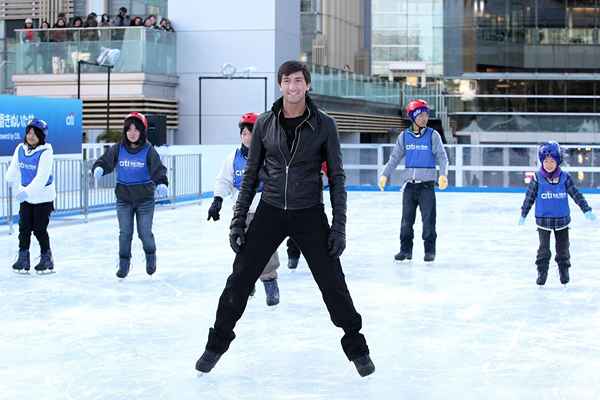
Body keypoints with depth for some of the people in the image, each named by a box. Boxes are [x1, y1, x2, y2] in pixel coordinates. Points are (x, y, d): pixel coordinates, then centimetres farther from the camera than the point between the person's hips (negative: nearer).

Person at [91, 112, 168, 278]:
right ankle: (124, 264, 17)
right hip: (124, 198, 2)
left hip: (145, 199, -2)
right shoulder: (118, 149, -1)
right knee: (125, 233, 3)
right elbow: (105, 161, 1)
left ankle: (150, 256, 28)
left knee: (145, 233, -1)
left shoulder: (148, 150, -8)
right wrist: (98, 169, -21)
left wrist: (161, 184, -33)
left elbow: (158, 170, -15)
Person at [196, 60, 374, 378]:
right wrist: (238, 220, 3)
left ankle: (357, 349, 18)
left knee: (333, 284, 0)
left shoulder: (323, 125, -5)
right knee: (240, 279, 2)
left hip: (309, 215, -2)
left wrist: (339, 226, -7)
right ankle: (217, 345, 19)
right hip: (270, 212, 2)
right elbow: (251, 174, 6)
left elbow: (336, 176, -2)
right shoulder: (265, 123, -1)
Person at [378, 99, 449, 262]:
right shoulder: (404, 136, 6)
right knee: (407, 219, 6)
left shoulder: (433, 135, -2)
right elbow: (395, 157, 11)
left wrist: (442, 175, -20)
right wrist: (385, 175, 3)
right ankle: (405, 249, 15)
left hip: (427, 183, -3)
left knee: (428, 219, -2)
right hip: (409, 183, 3)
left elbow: (442, 156, -5)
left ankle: (430, 250, 7)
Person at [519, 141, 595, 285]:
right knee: (544, 248, 4)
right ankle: (542, 271, 15)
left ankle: (564, 270, 28)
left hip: (562, 219, 1)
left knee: (563, 247, 10)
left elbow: (576, 194, 2)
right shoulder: (537, 178, -8)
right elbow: (529, 197, 2)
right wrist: (523, 215, 8)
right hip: (543, 219, -1)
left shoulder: (564, 177, -5)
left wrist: (587, 210, 1)